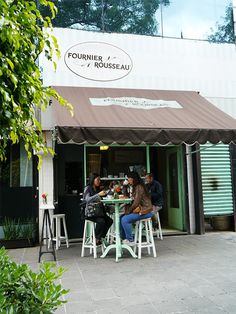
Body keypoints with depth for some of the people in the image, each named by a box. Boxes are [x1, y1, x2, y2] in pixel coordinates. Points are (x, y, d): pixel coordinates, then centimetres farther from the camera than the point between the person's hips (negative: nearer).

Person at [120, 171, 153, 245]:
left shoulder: (139, 187, -15)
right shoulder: (135, 187, 16)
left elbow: (136, 202, -20)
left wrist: (128, 211, -11)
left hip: (144, 211, -10)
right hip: (138, 210, 10)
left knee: (125, 219, -21)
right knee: (121, 217, 8)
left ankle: (130, 240, -9)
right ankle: (124, 238, 13)